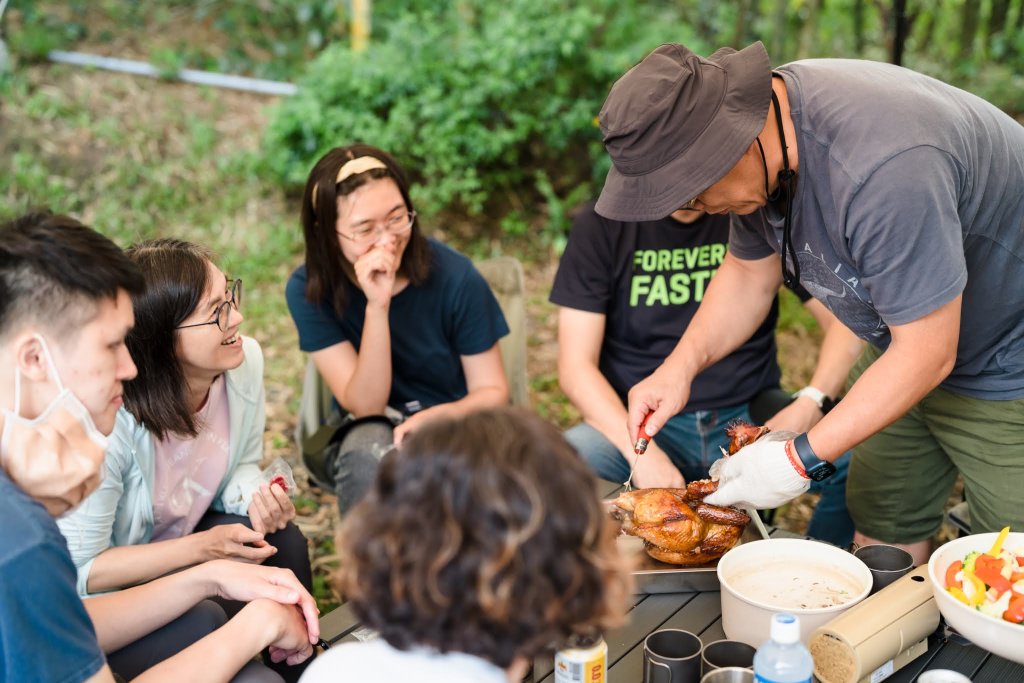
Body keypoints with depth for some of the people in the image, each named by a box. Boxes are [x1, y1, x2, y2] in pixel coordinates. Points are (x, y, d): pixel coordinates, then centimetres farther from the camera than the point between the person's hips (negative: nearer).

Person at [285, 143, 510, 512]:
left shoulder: (455, 277, -14)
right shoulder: (309, 290, -13)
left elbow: (492, 391, -6)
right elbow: (365, 407, -18)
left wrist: (438, 417, -28)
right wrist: (377, 306, -31)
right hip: (364, 442, 0)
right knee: (370, 445, -34)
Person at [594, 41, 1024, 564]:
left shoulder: (880, 168, -38)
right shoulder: (753, 126, -11)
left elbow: (927, 355, -31)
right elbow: (750, 272, 4)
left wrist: (802, 459, -25)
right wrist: (682, 365, -10)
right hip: (905, 344, 8)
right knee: (880, 528, 12)